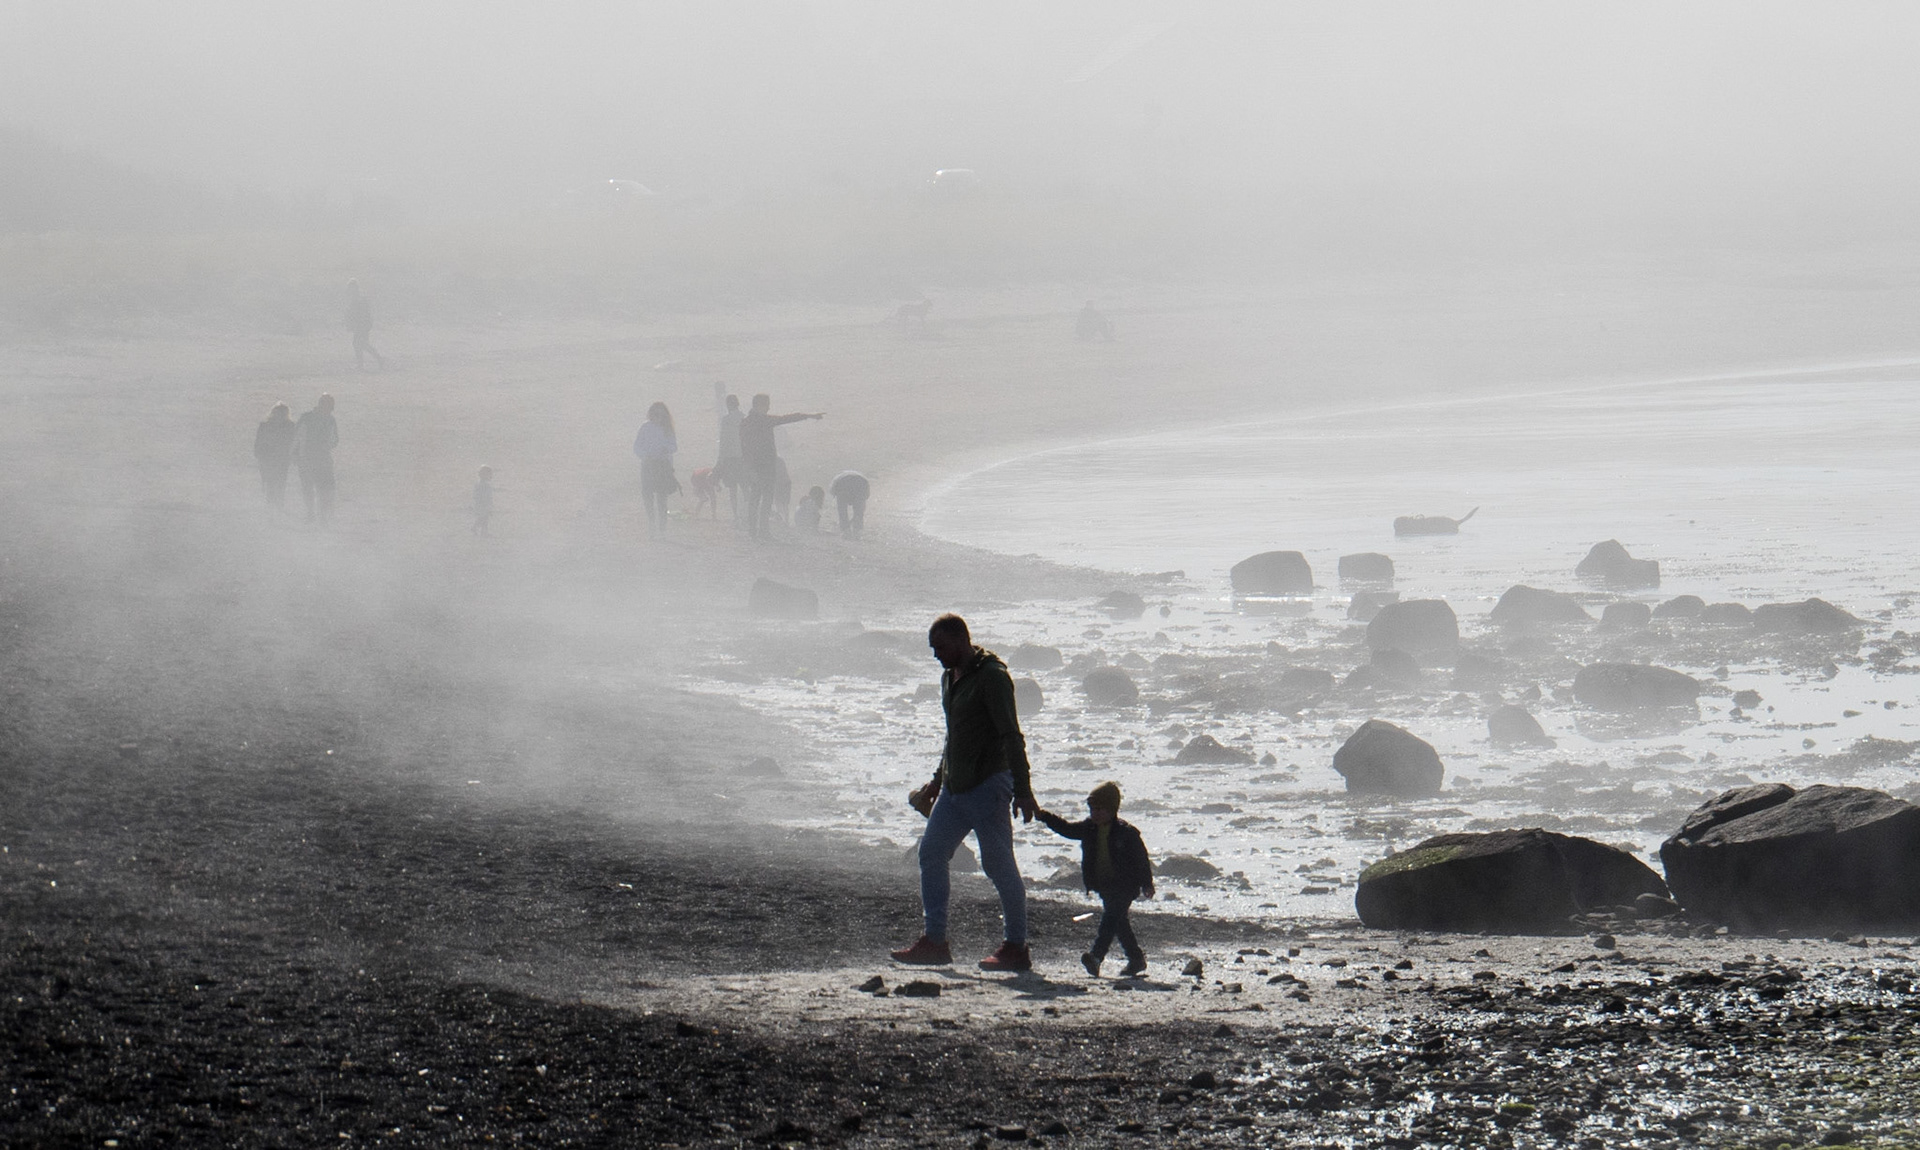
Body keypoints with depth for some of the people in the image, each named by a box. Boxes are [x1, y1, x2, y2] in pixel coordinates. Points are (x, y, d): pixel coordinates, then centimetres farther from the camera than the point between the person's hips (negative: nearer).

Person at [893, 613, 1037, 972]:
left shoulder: (992, 677, -14)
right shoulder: (950, 678, 14)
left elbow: (1011, 737, -18)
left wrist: (1022, 790, -22)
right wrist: (938, 780, 30)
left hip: (988, 785, -9)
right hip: (955, 788, 9)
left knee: (999, 864, -5)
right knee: (931, 852, 6)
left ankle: (1016, 948, 2)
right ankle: (934, 941, 9)